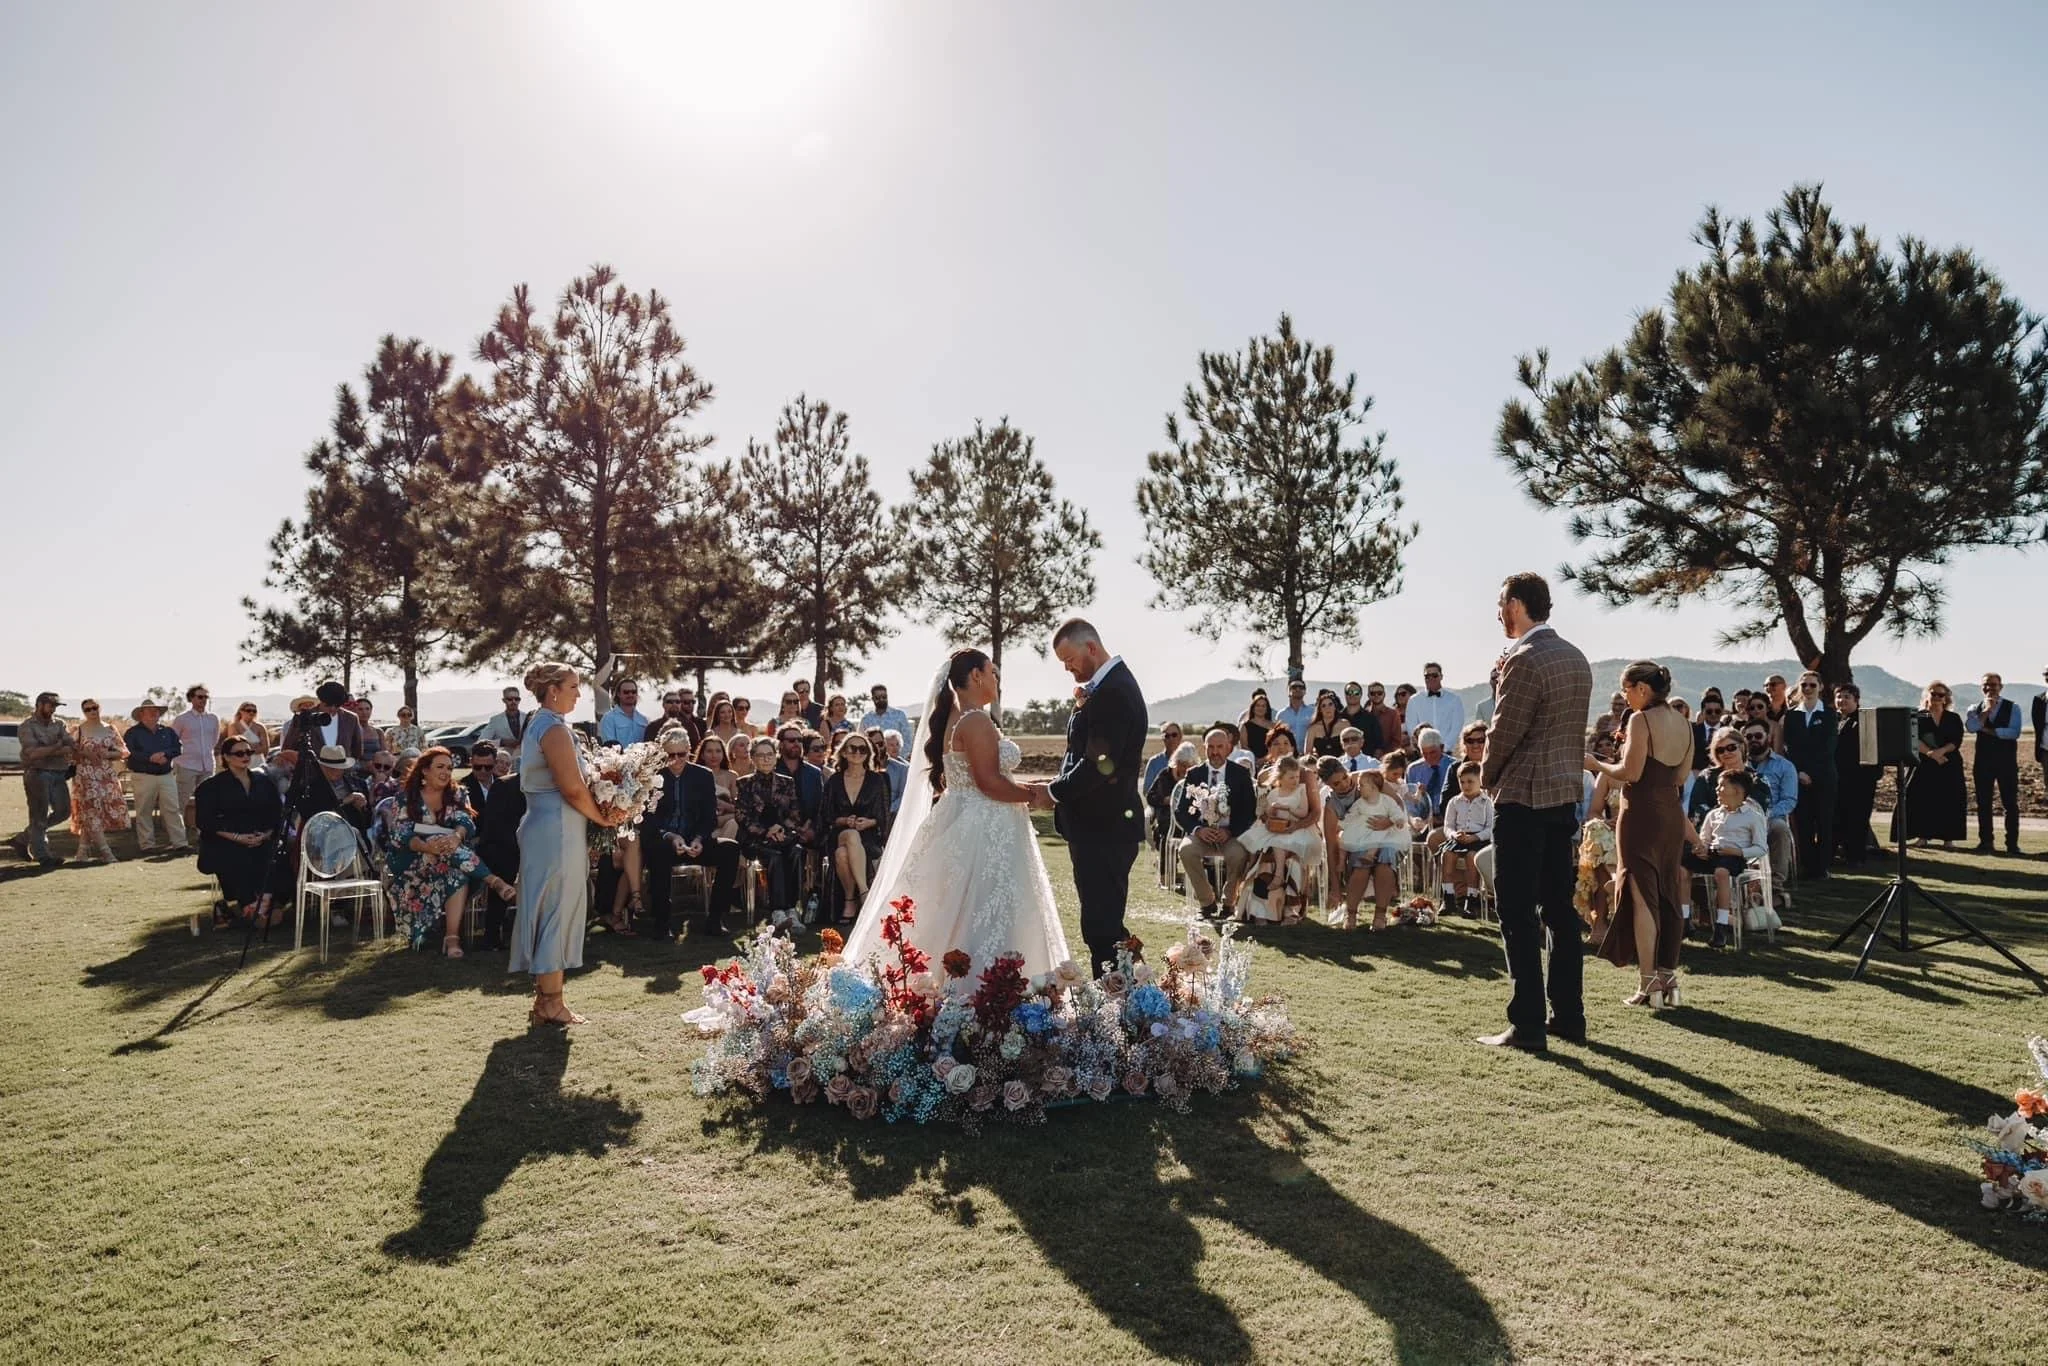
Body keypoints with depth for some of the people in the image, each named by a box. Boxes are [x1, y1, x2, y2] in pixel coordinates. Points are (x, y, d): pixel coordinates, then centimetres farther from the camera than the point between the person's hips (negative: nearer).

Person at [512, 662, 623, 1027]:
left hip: (540, 826, 10)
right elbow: (573, 788, -21)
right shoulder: (554, 727, -15)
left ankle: (544, 999, 21)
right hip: (558, 830, -10)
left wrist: (592, 814, 11)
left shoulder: (537, 725, 17)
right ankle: (552, 1004, 2)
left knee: (548, 910, 13)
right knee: (559, 910, -4)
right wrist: (600, 816, -6)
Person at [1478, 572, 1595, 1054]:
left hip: (1522, 797, -9)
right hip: (1565, 793, 9)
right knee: (1559, 906, 14)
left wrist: (1488, 778, 2)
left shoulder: (1525, 661, -17)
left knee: (1518, 913, -4)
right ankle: (1569, 1015, 20)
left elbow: (1503, 734, -14)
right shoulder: (1576, 658, 12)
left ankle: (1527, 1025, -2)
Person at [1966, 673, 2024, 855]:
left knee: (2011, 802, 0)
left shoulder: (2012, 707, 1)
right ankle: (1985, 841, 12)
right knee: (1983, 802, 5)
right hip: (1983, 760, 2)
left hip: (2006, 760, -2)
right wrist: (1987, 710, -14)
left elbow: (2014, 732, -13)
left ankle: (2012, 842, 5)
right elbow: (1971, 728, -12)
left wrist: (1988, 730, -9)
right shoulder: (1975, 709, 8)